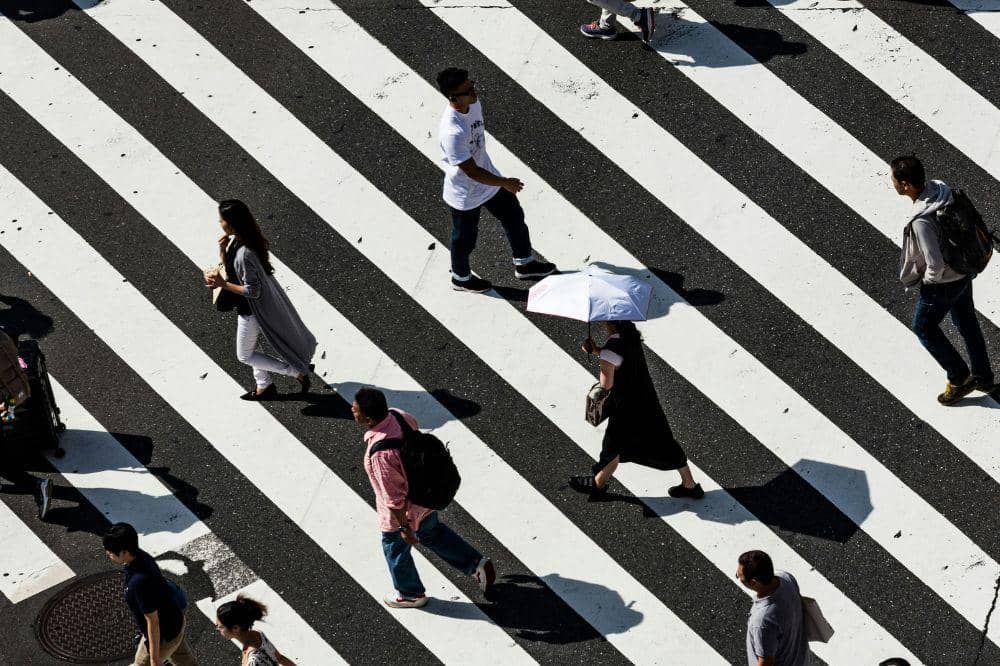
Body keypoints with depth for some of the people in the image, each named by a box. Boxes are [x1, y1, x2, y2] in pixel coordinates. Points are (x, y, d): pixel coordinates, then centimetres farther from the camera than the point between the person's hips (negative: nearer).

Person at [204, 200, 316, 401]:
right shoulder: (237, 242, -7)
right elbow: (230, 268, 7)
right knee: (250, 349, 26)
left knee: (245, 355, 11)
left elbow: (253, 291, -30)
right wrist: (222, 250, -10)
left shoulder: (244, 254, -35)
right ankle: (263, 387, 42)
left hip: (252, 310, -9)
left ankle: (298, 372, 13)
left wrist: (223, 284, -27)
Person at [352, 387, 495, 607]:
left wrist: (404, 528, -16)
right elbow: (414, 425, 6)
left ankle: (410, 594, 48)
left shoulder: (380, 454, -42)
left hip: (403, 511, -7)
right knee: (433, 533, 33)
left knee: (395, 549, 23)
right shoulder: (396, 415, -19)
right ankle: (476, 564, 42)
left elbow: (394, 498, -31)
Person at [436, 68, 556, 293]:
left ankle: (524, 265, 45)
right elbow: (472, 172, -32)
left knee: (514, 218, 22)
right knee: (465, 239, 18)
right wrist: (505, 183, -19)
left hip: (488, 179, 8)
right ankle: (461, 278, 47)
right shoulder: (452, 132, -41)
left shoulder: (474, 104, -14)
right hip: (465, 196, -8)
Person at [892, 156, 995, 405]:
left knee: (924, 327, 17)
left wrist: (928, 280, -10)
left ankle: (959, 379, 28)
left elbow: (935, 265, -32)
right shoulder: (939, 188, -12)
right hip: (964, 271, 8)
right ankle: (983, 377, 43)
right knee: (966, 321, 26)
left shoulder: (921, 221, -38)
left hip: (943, 282, -8)